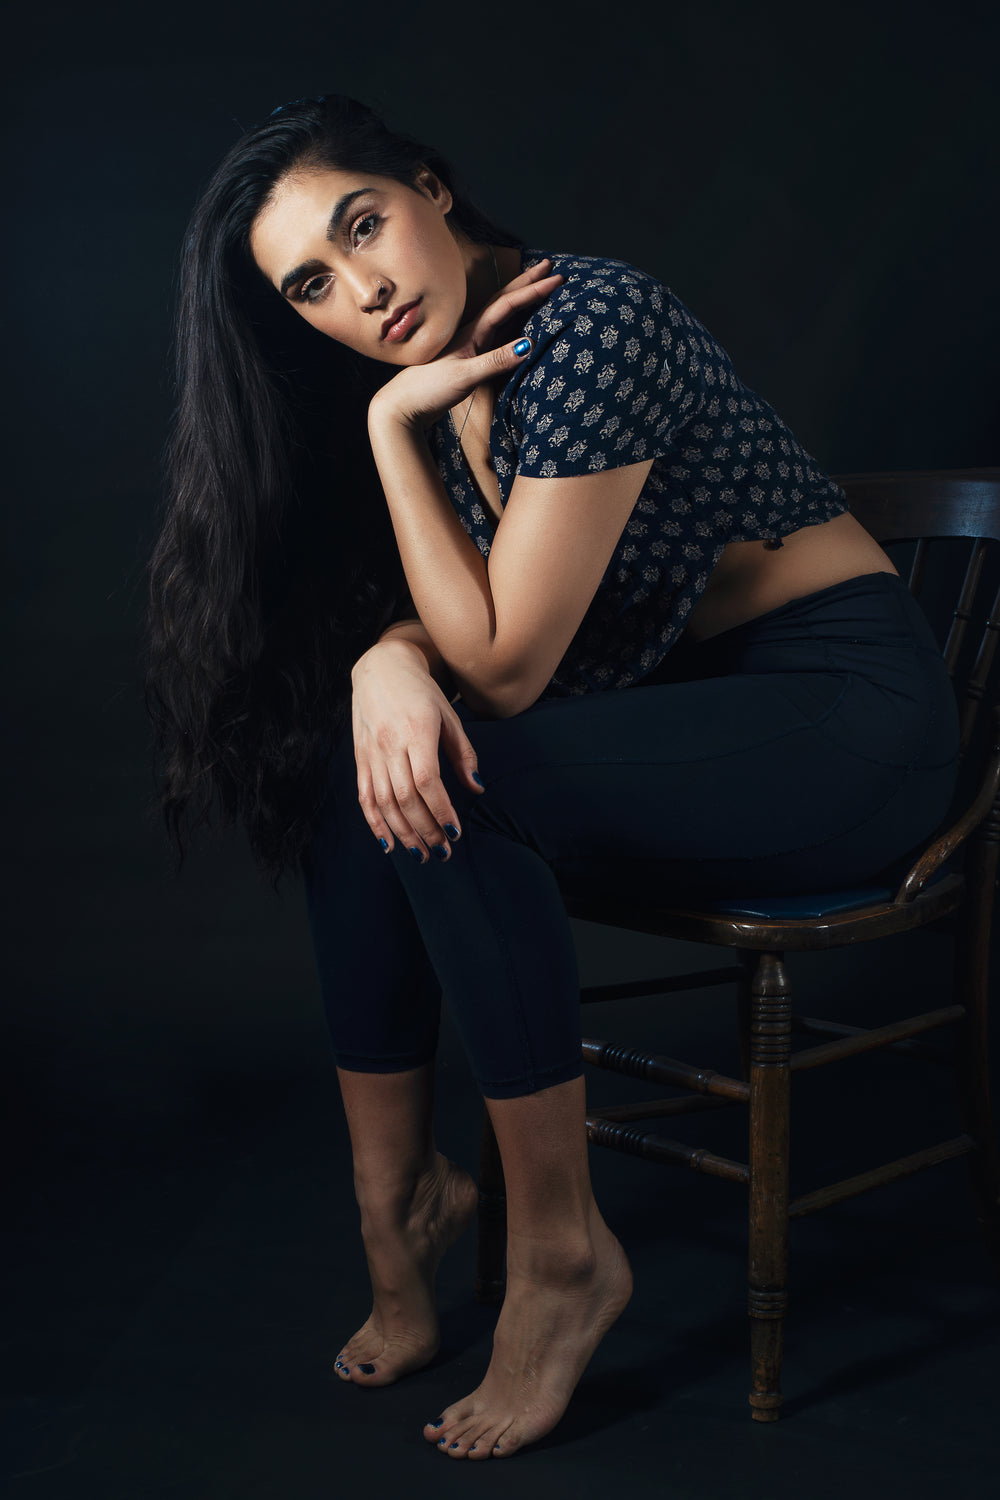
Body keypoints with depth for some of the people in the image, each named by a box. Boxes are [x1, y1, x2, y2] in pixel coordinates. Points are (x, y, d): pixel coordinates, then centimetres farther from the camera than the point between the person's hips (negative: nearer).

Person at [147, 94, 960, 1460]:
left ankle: (561, 1251, -12)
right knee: (363, 766, -12)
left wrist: (392, 426, -18)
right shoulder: (441, 375, 4)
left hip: (851, 711, -8)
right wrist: (391, 658, -18)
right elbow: (454, 619, 5)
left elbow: (504, 665, -21)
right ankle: (400, 1191, -2)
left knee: (452, 785, -27)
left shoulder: (587, 325, -22)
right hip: (687, 704, 8)